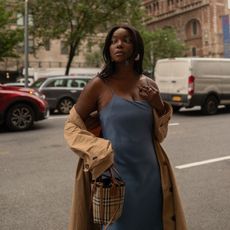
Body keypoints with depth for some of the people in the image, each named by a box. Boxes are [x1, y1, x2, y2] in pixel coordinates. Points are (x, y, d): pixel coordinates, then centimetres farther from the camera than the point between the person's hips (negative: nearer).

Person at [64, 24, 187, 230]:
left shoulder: (149, 85, 4)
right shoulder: (100, 85, -8)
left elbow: (159, 134, 12)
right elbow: (71, 126, -1)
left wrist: (160, 107, -5)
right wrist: (101, 152, -12)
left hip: (150, 175, 5)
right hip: (116, 176, -4)